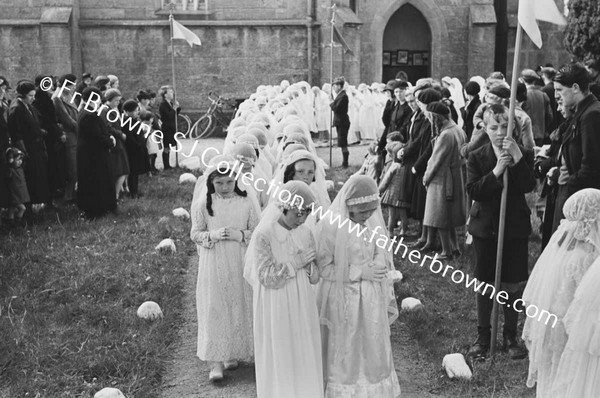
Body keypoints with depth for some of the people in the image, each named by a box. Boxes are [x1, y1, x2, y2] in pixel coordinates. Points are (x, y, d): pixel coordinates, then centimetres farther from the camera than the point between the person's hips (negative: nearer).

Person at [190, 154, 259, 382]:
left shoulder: (246, 203, -3)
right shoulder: (203, 204, -3)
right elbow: (195, 233, 3)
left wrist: (241, 235, -16)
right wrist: (212, 235, -16)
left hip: (240, 266, 1)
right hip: (213, 266, -1)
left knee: (239, 309, 9)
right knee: (214, 310, -2)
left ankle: (234, 353, 27)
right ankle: (216, 362, 1)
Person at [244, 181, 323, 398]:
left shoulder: (306, 234, -2)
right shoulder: (263, 235, -16)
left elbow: (314, 276, 4)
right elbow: (267, 277, -19)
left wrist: (307, 266, -17)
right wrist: (296, 262, -20)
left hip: (301, 307, 4)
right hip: (275, 308, -4)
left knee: (304, 356, 11)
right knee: (278, 358, 8)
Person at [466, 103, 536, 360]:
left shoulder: (523, 154, -2)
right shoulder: (477, 157, -3)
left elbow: (528, 186, -16)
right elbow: (472, 191, -14)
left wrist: (517, 158, -26)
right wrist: (496, 172, -25)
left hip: (515, 228, 0)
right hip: (485, 228, 0)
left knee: (513, 286, 7)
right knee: (485, 284, 9)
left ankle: (510, 336, 24)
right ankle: (483, 336, 23)